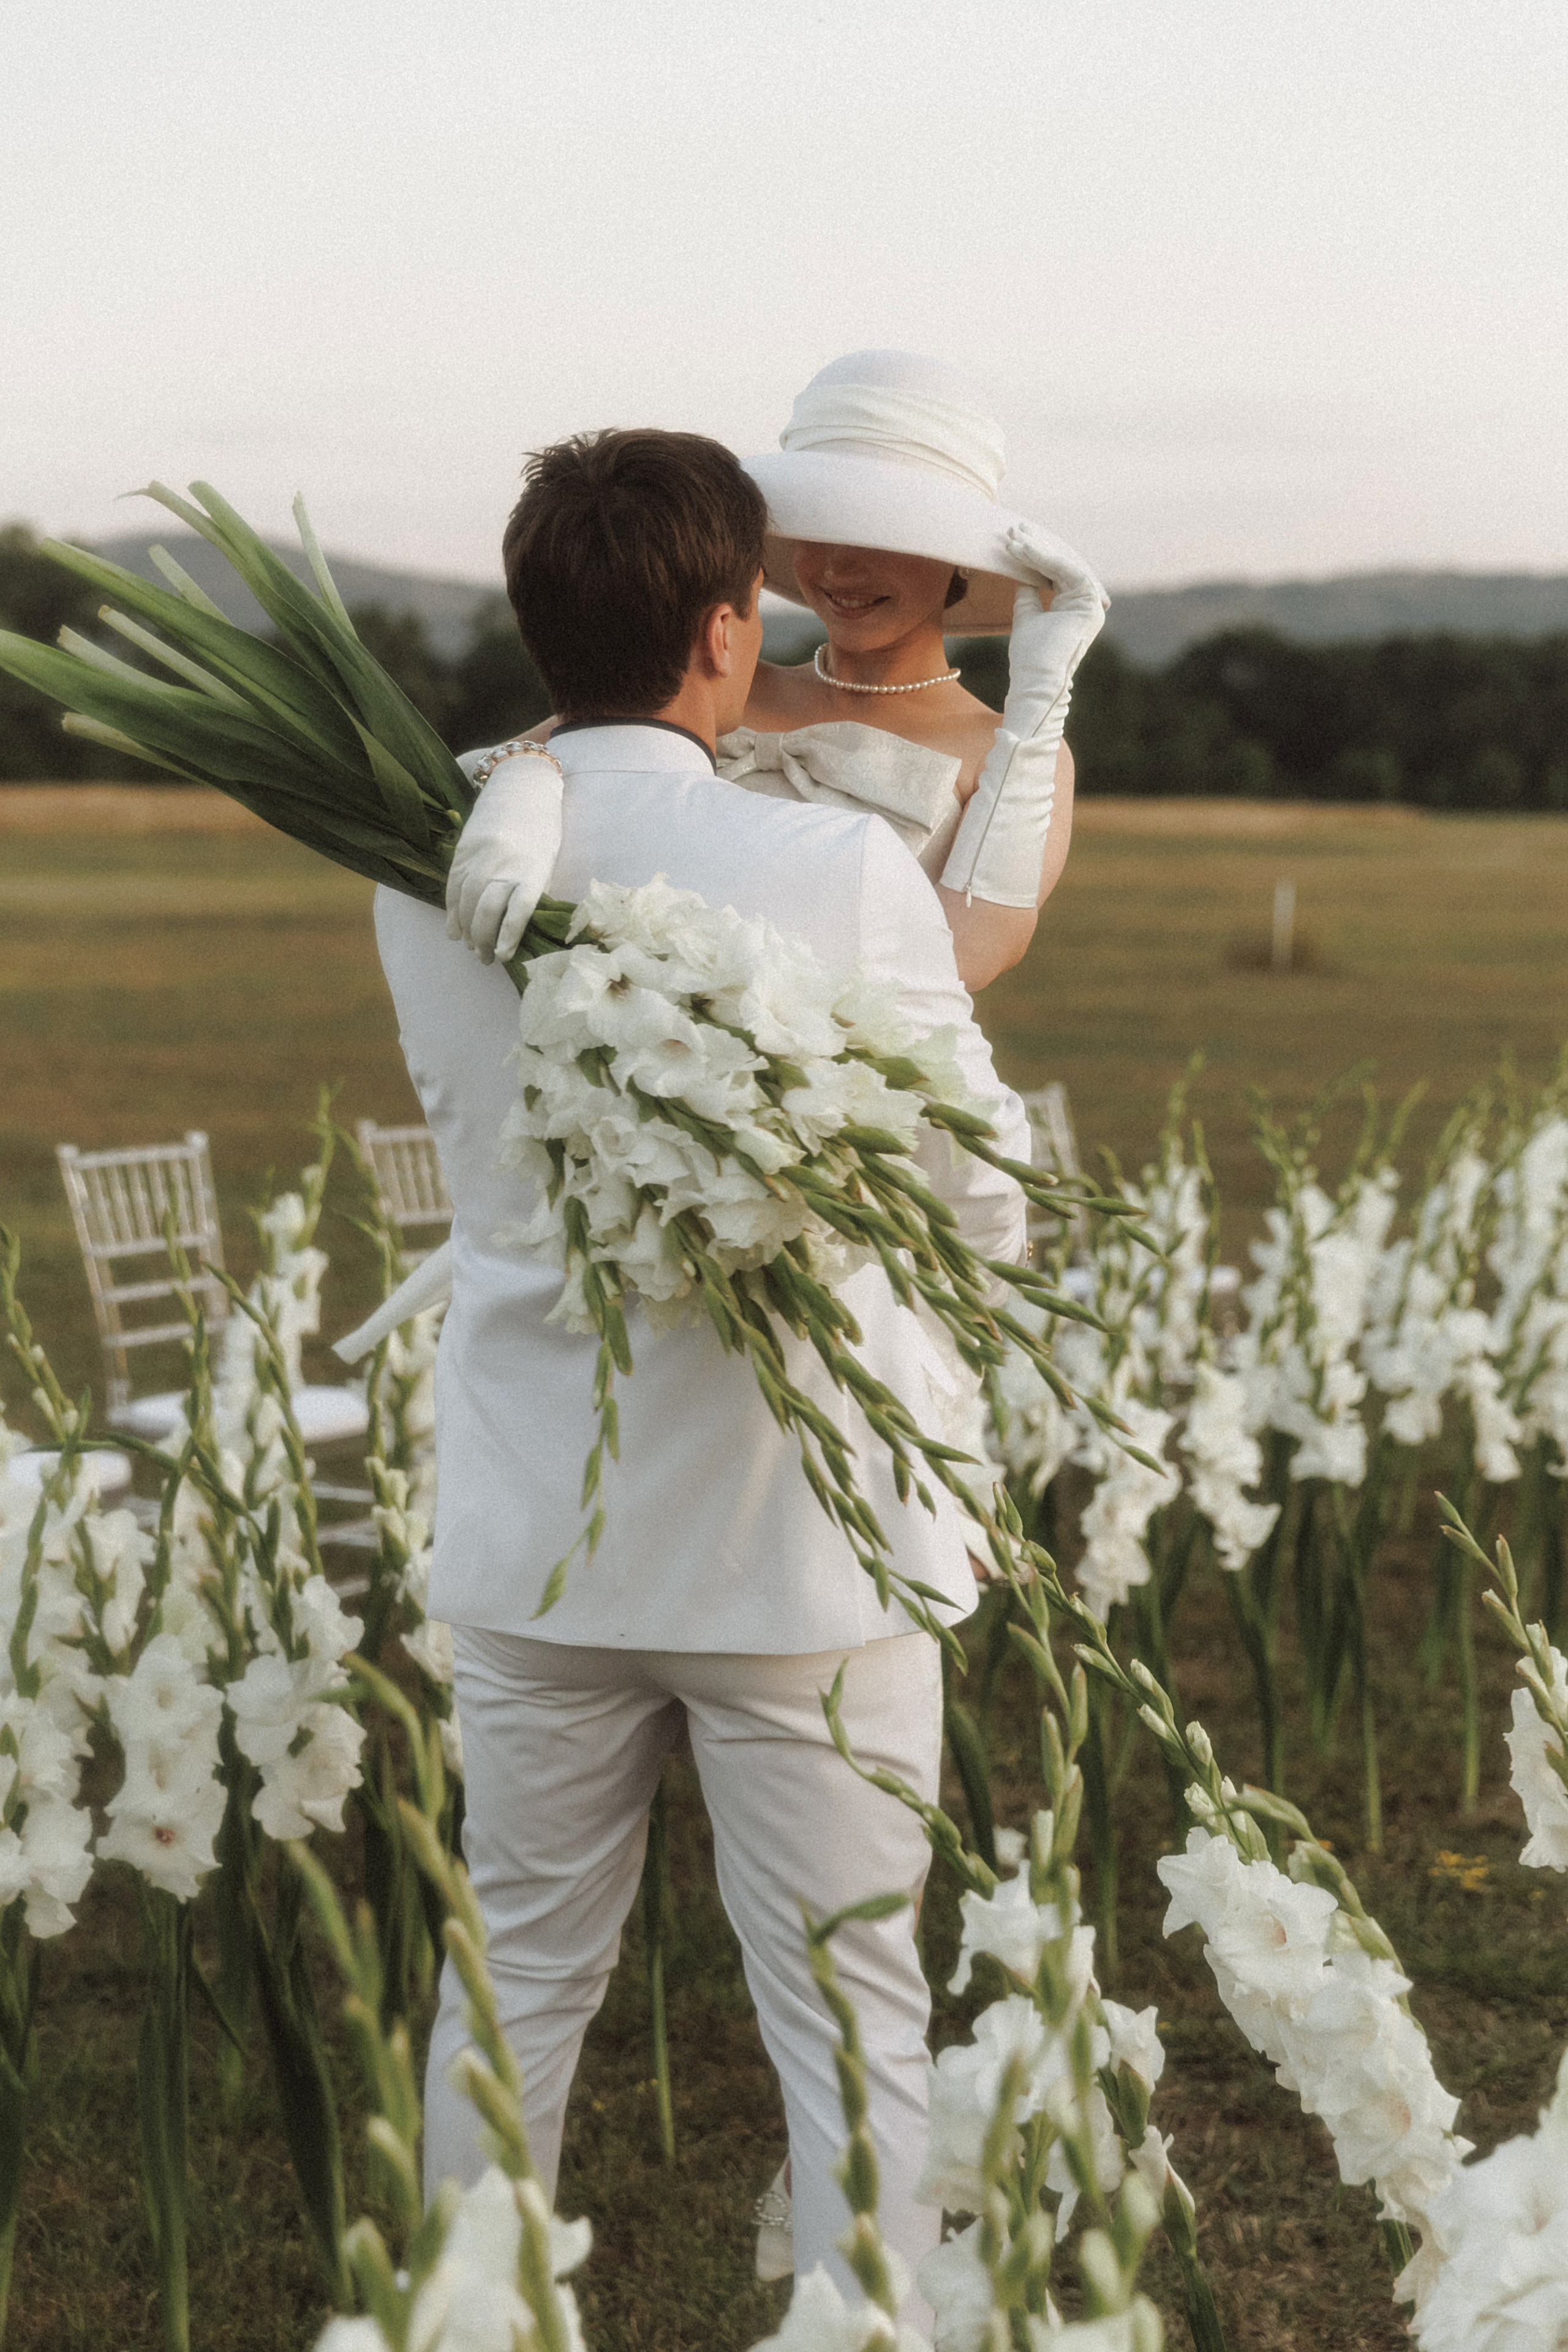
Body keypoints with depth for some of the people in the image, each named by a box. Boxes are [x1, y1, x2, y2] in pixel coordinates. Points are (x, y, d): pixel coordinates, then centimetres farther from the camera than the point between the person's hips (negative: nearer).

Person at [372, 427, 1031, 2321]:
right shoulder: (841, 872, -16)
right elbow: (990, 1209, -6)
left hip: (532, 1539, 4)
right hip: (801, 1535, -4)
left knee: (518, 1981, 19)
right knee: (851, 2021, 8)